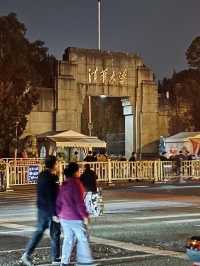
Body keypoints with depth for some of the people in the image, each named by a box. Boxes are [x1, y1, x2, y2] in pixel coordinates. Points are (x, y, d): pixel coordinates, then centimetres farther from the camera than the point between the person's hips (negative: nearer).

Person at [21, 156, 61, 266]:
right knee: (55, 234, 5)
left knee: (39, 231, 13)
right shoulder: (51, 179, -20)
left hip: (41, 208, 8)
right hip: (50, 210, -8)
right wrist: (54, 214, -22)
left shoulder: (41, 176, 8)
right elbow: (52, 198, -23)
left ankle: (27, 254, 4)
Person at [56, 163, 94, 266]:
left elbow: (59, 202, 15)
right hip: (76, 217, -8)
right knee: (83, 239, 1)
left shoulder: (63, 185, 11)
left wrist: (59, 214, 22)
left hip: (64, 217, 8)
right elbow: (79, 202, -18)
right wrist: (85, 215, -13)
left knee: (68, 239, 11)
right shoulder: (76, 183, -14)